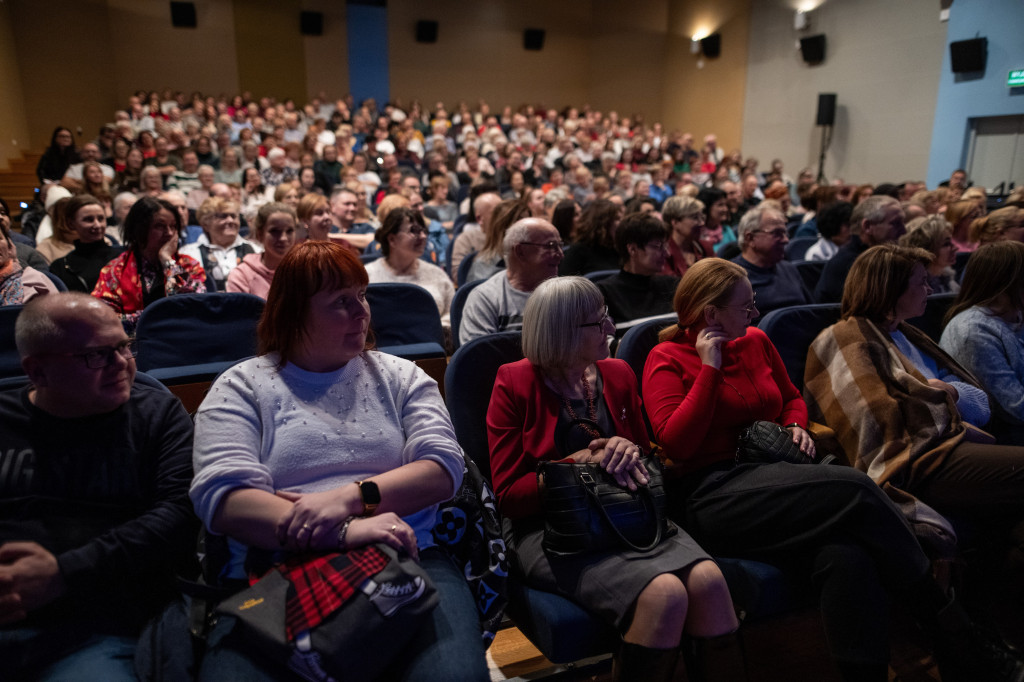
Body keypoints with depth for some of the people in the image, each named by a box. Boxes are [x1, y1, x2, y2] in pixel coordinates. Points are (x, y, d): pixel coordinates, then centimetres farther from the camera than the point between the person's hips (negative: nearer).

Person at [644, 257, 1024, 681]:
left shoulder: (756, 341, 16)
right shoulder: (667, 360, -2)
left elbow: (792, 398, 32)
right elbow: (676, 443, -14)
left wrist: (795, 427, 8)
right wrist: (710, 367, -11)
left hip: (769, 475, 6)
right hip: (712, 495, -6)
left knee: (847, 558, -29)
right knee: (853, 490, -26)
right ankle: (959, 647, -11)